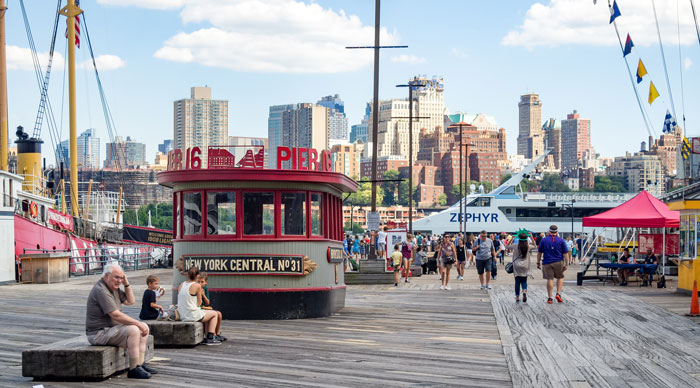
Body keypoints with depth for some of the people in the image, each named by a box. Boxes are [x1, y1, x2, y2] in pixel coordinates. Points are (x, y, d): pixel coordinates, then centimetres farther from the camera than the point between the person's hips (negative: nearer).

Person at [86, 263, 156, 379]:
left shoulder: (113, 287, 12)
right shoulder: (100, 290, -20)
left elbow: (130, 301, 19)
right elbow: (116, 315, -26)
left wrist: (126, 284, 4)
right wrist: (138, 324, -22)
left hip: (112, 328, 11)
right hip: (99, 333, -11)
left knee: (144, 328, 5)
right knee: (133, 330, -28)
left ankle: (140, 364, 3)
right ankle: (133, 370, -23)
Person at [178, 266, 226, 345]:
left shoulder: (181, 285, 7)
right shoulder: (197, 285, -12)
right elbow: (199, 303, -5)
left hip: (182, 316, 8)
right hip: (193, 316, -7)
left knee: (206, 315, 32)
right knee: (215, 314, 17)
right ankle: (210, 338, 12)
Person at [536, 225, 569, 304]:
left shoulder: (544, 240, 3)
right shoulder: (561, 240, 1)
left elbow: (539, 253, 6)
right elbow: (565, 253, -1)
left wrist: (538, 263, 13)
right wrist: (566, 264, 2)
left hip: (547, 263, 0)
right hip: (559, 262, 0)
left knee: (550, 279, 2)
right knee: (560, 278, 18)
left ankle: (550, 298, 2)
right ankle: (558, 294, 3)